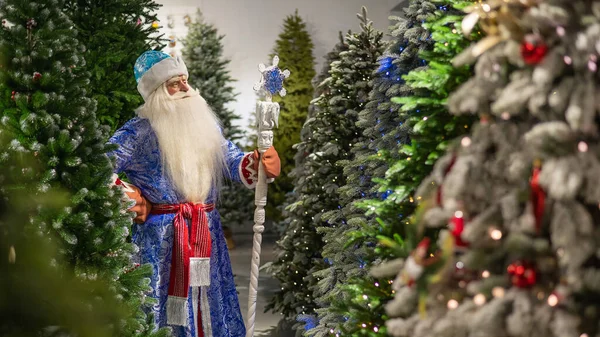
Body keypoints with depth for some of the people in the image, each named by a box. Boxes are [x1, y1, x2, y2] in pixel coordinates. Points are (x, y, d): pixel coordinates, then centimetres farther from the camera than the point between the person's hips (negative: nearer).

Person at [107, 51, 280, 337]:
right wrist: (131, 198, -14)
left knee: (210, 313, 12)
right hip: (160, 239, -5)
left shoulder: (206, 126, 12)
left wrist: (258, 163, -17)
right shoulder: (137, 133, -6)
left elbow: (232, 159, 4)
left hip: (206, 237, 6)